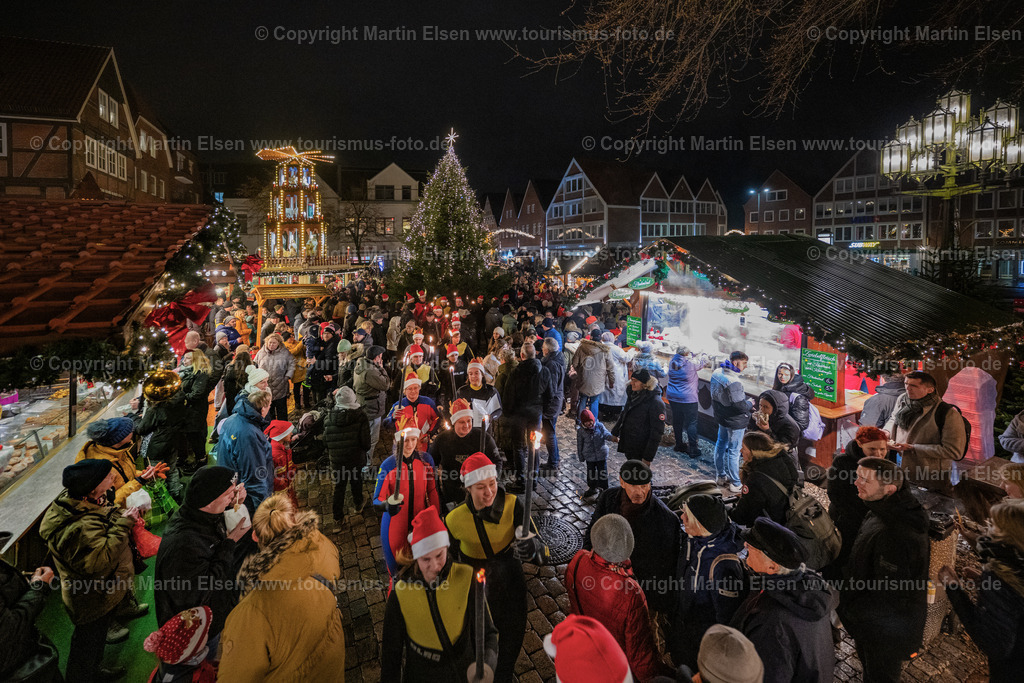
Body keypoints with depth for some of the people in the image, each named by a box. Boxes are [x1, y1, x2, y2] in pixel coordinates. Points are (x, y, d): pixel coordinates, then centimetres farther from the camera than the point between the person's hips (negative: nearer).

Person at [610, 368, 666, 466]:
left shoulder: (656, 403, -21)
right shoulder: (633, 394, 5)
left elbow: (657, 432, -20)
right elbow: (624, 414, 21)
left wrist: (648, 457, -20)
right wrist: (615, 432, 25)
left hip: (641, 450, -8)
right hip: (628, 446, 8)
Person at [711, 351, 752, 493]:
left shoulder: (717, 373, -4)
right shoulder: (733, 382, -32)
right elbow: (741, 406, -27)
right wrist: (750, 403, -8)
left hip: (721, 417, 9)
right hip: (735, 422, -9)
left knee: (721, 444, 21)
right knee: (733, 451, 4)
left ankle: (721, 476, 37)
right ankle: (735, 484, 19)